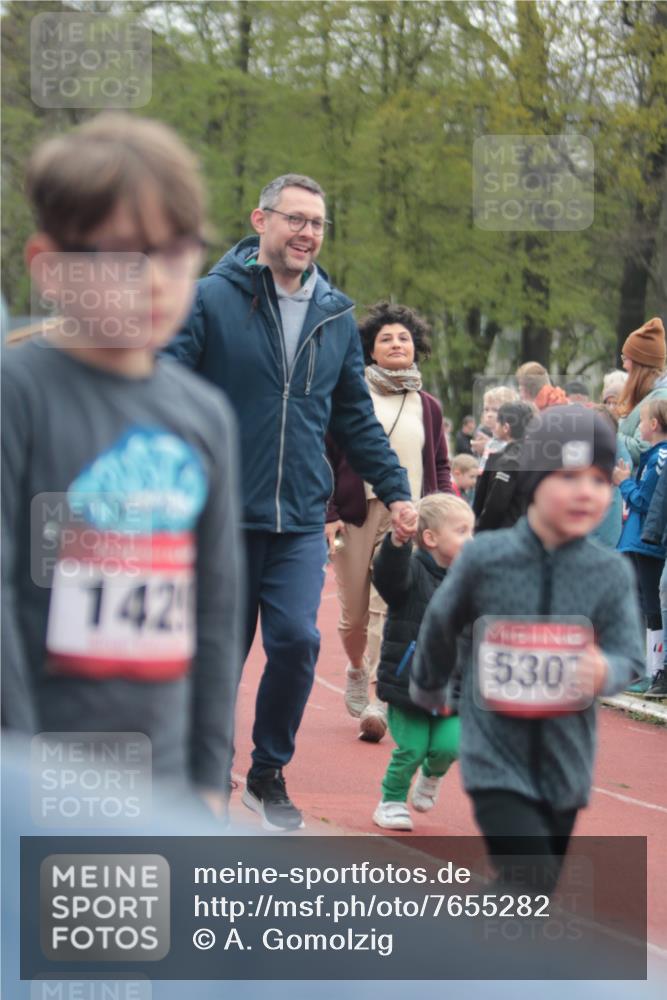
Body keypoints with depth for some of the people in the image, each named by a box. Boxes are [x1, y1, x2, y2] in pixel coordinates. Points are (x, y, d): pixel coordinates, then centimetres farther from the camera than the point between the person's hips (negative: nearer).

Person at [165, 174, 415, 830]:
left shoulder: (336, 315, 10)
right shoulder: (211, 300, -5)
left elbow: (356, 418, 19)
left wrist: (394, 490, 15)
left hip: (301, 522, 3)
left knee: (296, 641, -11)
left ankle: (269, 774, 9)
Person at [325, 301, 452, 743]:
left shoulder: (427, 407, 14)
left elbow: (441, 468, 18)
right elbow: (324, 455, 3)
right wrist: (328, 514, -6)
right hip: (356, 513, -1)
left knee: (390, 608, -13)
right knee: (354, 614, 4)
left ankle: (379, 702, -17)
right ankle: (356, 670, 35)